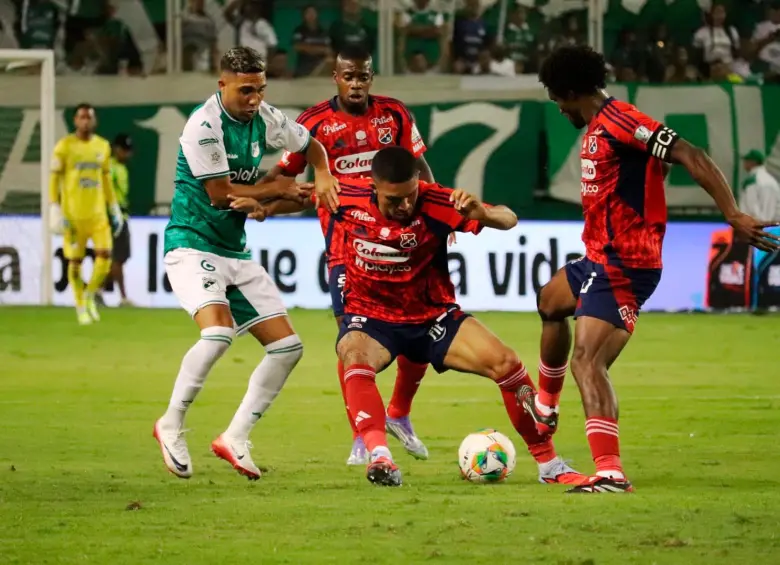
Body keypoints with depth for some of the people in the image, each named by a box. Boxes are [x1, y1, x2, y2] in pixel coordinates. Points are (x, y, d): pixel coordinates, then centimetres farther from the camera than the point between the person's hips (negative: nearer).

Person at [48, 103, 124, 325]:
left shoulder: (103, 146, 10)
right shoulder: (64, 146, -3)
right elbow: (54, 178, -2)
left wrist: (114, 209, 15)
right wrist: (54, 209, -9)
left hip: (98, 212, 3)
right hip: (73, 213, -3)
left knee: (105, 254, -10)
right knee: (75, 260, 2)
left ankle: (90, 295, 12)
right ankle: (81, 307, 14)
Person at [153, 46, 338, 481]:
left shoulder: (265, 119, 5)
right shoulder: (204, 126, -18)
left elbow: (311, 146, 23)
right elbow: (219, 192, -18)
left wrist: (322, 175, 1)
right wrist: (277, 190, -7)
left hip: (236, 251, 8)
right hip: (193, 245, -8)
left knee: (288, 347, 2)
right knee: (218, 332, -31)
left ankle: (235, 439, 9)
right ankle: (171, 425, -12)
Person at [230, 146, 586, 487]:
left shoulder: (435, 203, -20)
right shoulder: (349, 197, -15)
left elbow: (508, 220, -22)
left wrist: (480, 213, -43)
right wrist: (266, 208, -2)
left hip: (433, 317, 0)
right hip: (370, 317, 0)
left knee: (505, 362, -16)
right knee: (356, 358, -37)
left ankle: (547, 462, -1)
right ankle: (379, 456, -46)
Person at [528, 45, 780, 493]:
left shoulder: (617, 120, -19)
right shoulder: (599, 127, 11)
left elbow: (690, 156, -24)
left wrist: (734, 215, -30)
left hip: (622, 266, -11)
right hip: (600, 258, 11)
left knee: (587, 362, -22)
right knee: (550, 302, 35)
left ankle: (610, 473, -32)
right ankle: (545, 407, 55)